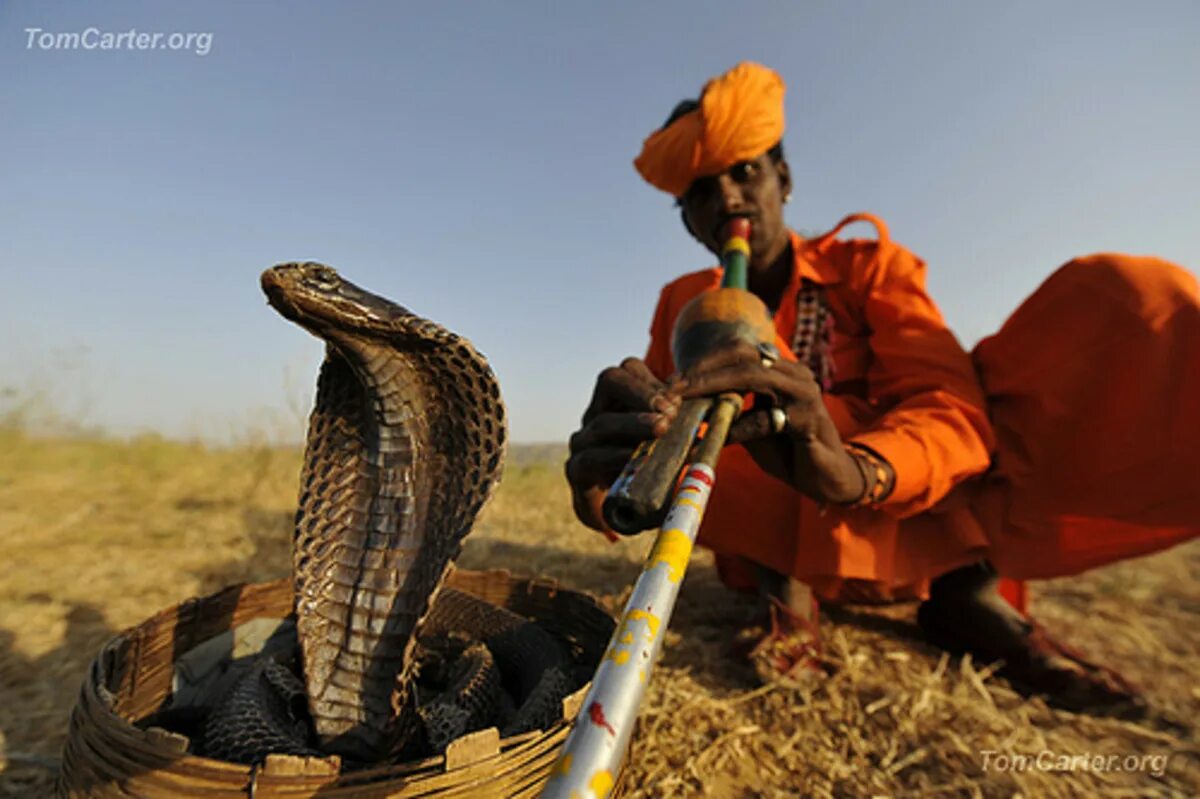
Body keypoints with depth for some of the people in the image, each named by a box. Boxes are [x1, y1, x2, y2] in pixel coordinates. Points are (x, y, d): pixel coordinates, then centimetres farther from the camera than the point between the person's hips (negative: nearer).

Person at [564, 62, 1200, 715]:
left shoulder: (868, 265, 1)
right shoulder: (682, 305, 5)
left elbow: (952, 410, -16)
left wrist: (854, 472, -40)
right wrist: (601, 478, -34)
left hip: (905, 509, 0)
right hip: (769, 534, 1)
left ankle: (965, 590, -16)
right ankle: (783, 590, -21)